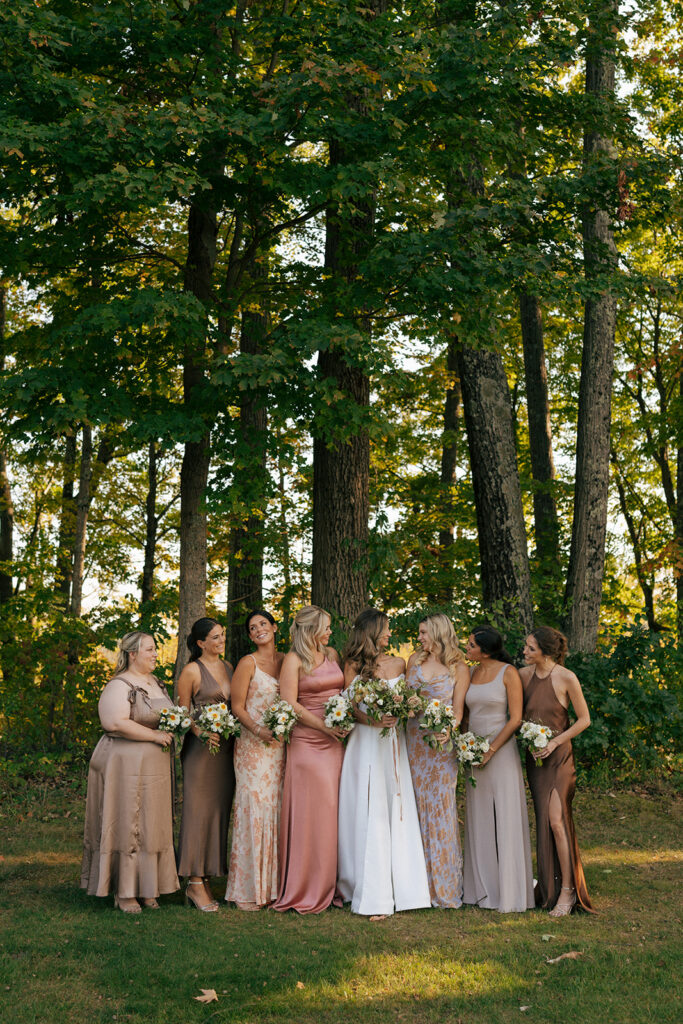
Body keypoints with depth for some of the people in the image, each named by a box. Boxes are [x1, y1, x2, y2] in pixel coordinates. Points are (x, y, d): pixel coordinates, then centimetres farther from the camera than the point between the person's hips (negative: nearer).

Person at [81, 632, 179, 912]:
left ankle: (147, 888, 16)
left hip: (155, 765, 8)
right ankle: (124, 892, 4)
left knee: (152, 825, 9)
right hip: (127, 765, -8)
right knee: (126, 826, -3)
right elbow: (116, 723, -25)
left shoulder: (155, 682, 15)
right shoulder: (119, 686, -12)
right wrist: (155, 735, -19)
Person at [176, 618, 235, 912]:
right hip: (200, 747, -6)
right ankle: (194, 883, -2)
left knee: (220, 809, 6)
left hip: (226, 747, 6)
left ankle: (205, 880, 12)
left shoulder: (229, 667, 14)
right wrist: (202, 732, -18)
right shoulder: (192, 671, -4)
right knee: (199, 809, -6)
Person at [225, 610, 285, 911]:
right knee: (254, 810, -6)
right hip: (253, 747, -5)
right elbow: (237, 707, -4)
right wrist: (259, 730, -18)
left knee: (277, 810, 5)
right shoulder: (248, 664, -3)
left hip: (281, 746, 5)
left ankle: (274, 884, 13)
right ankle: (248, 889, 2)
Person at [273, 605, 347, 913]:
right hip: (308, 741, -5)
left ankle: (328, 884, 13)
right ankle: (307, 890, 2)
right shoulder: (294, 660, -4)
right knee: (311, 810, -6)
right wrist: (324, 726, -13)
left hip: (336, 741, 6)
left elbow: (346, 690, 22)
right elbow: (289, 704, -10)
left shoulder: (332, 655, 13)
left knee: (333, 809, 5)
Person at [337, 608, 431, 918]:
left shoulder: (398, 664, 13)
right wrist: (373, 720, -18)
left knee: (396, 812, 1)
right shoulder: (354, 665, 3)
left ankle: (400, 886, 7)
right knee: (368, 815, -5)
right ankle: (372, 895, -4)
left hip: (393, 744, 3)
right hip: (365, 743, -3)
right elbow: (350, 707, -1)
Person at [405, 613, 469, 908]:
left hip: (441, 741, -4)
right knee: (418, 804, 3)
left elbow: (458, 709, -4)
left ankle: (444, 884, 3)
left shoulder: (458, 668, -1)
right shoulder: (415, 660, 13)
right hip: (414, 738, 4)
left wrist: (447, 730, -22)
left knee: (440, 805, -5)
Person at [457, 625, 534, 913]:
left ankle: (509, 890, 5)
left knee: (505, 818, -2)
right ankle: (483, 887, 17)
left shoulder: (508, 673, -8)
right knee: (479, 819, 8)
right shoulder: (470, 674, 8)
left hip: (501, 750, -6)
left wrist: (491, 750, -13)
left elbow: (515, 719, -9)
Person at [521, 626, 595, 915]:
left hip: (558, 755, -5)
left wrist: (556, 741, -14)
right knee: (543, 820, 8)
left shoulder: (567, 678, -13)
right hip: (533, 755, 5)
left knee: (556, 820, -13)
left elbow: (584, 719, -5)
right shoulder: (524, 675, 1)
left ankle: (568, 890, -5)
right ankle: (549, 884, 17)